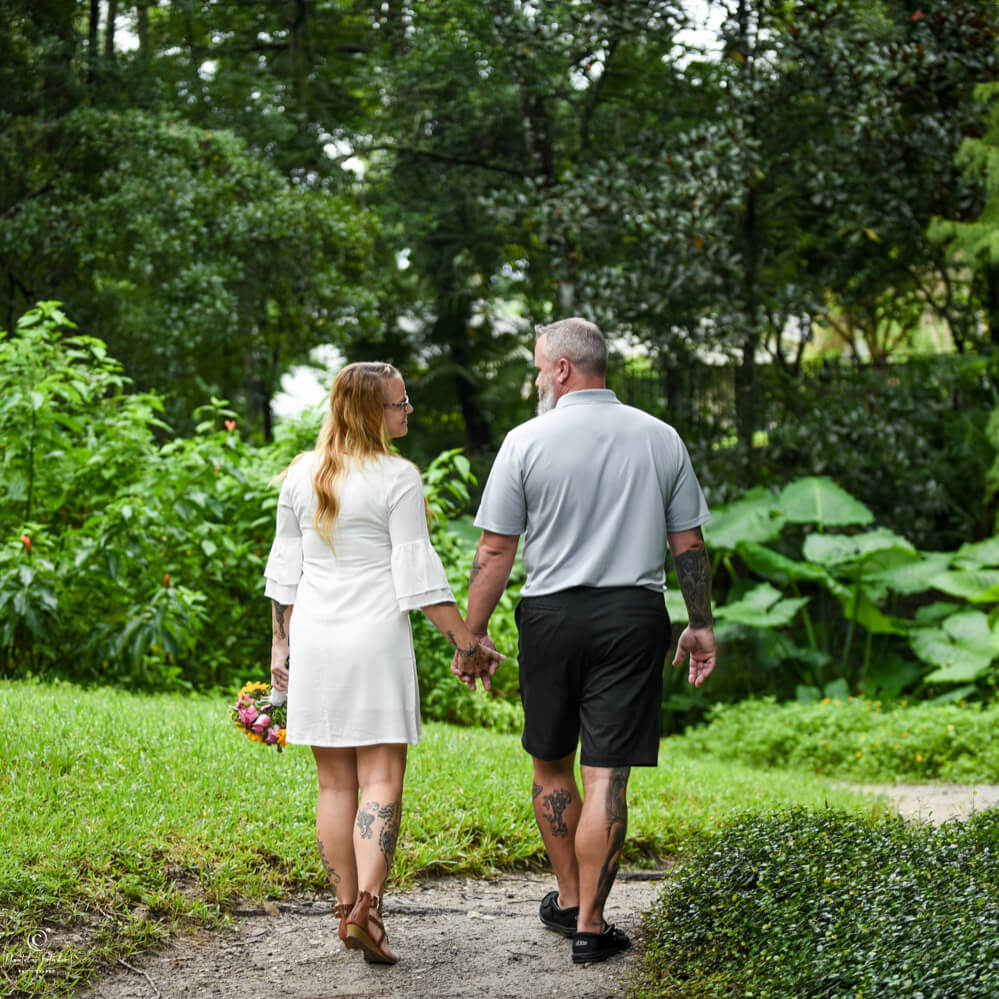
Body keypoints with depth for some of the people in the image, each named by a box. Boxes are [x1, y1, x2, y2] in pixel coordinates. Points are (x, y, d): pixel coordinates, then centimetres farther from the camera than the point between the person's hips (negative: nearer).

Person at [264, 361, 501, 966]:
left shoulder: (301, 475, 7)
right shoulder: (397, 478, -9)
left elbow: (285, 567, 12)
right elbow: (418, 572, -11)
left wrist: (281, 642, 20)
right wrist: (465, 640, -6)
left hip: (314, 639, 5)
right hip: (376, 640, -5)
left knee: (335, 783, 11)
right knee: (382, 779, -4)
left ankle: (346, 910, 15)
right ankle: (367, 906, -17)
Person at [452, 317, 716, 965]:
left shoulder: (527, 441, -4)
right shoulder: (661, 438, 4)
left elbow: (495, 552, -4)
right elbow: (688, 544, 7)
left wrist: (473, 633, 4)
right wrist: (702, 624, 17)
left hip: (552, 614, -1)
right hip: (635, 616, 1)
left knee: (551, 765, 17)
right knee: (606, 776, 1)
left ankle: (568, 899, 30)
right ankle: (590, 925, 3)